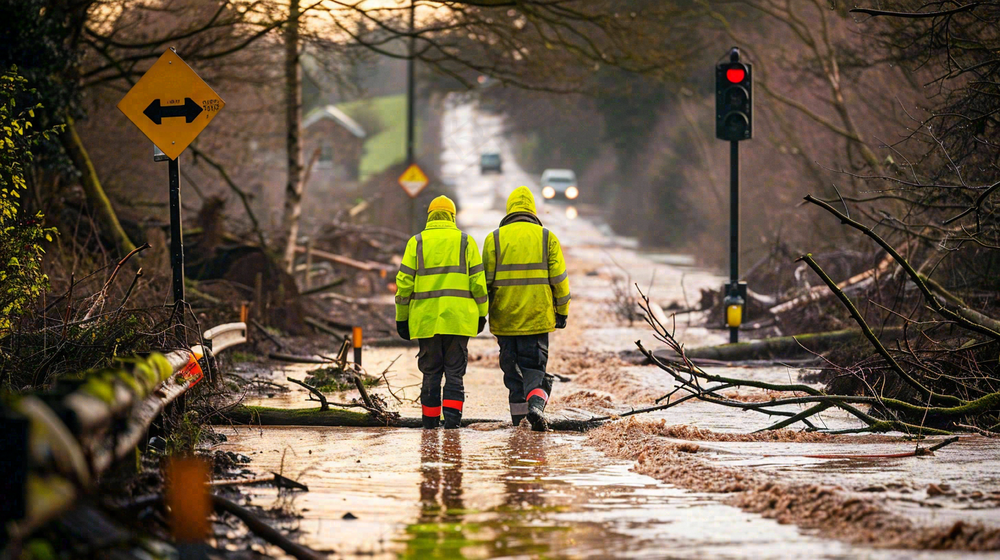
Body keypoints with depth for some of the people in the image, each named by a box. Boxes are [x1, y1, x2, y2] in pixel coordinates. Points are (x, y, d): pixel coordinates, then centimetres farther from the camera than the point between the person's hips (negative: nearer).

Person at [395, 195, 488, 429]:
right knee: (455, 371, 2)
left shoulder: (416, 243, 5)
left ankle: (431, 421, 10)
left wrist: (401, 317, 8)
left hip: (426, 319, 0)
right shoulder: (466, 242, 5)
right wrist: (481, 313, 11)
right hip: (458, 319, 0)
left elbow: (404, 283, 2)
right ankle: (452, 416, -11)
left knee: (430, 372, 8)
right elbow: (478, 282, 2)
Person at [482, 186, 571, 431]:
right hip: (537, 318, 0)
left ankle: (519, 420, 10)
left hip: (505, 318, 0)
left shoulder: (494, 239, 1)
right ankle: (536, 404, -23)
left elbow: (486, 280, 1)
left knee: (512, 368, 10)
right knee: (534, 366, 3)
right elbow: (559, 279, 1)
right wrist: (562, 312, 10)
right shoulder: (547, 238, 2)